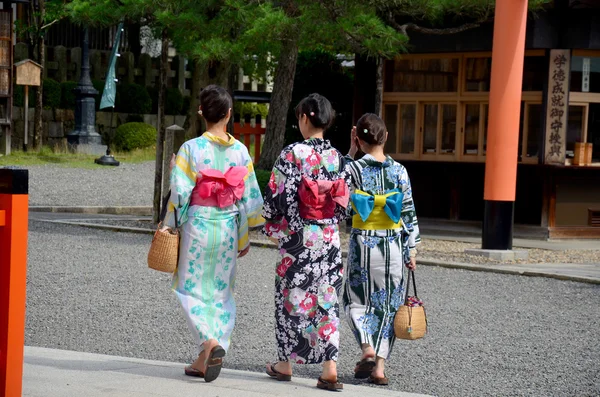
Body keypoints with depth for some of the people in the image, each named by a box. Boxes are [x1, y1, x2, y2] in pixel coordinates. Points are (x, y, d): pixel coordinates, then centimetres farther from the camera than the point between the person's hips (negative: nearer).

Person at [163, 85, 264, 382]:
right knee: (221, 292, 12)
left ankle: (210, 342, -18)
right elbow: (250, 197, 3)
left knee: (191, 289, 6)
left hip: (198, 225, -3)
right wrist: (244, 236, 13)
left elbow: (180, 194, -11)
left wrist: (169, 227, 1)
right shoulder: (240, 151, -1)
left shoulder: (191, 149, -10)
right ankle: (205, 361, 13)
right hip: (228, 228, 3)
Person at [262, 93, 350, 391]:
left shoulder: (292, 154, -12)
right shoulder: (337, 157, 2)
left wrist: (269, 221, 7)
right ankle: (329, 367, 0)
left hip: (297, 237, -4)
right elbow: (344, 201, 6)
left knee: (292, 297, 8)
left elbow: (277, 196, -11)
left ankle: (285, 364, 18)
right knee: (327, 299, 6)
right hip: (329, 238, 4)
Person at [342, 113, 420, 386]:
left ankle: (367, 349, -9)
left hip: (362, 244, -1)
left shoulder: (354, 168, -9)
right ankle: (379, 366, 4)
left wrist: (350, 153, 9)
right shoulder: (399, 171, -4)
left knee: (358, 300, 14)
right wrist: (411, 250, 5)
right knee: (388, 304, 10)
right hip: (393, 245, 1)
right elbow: (409, 213, -2)